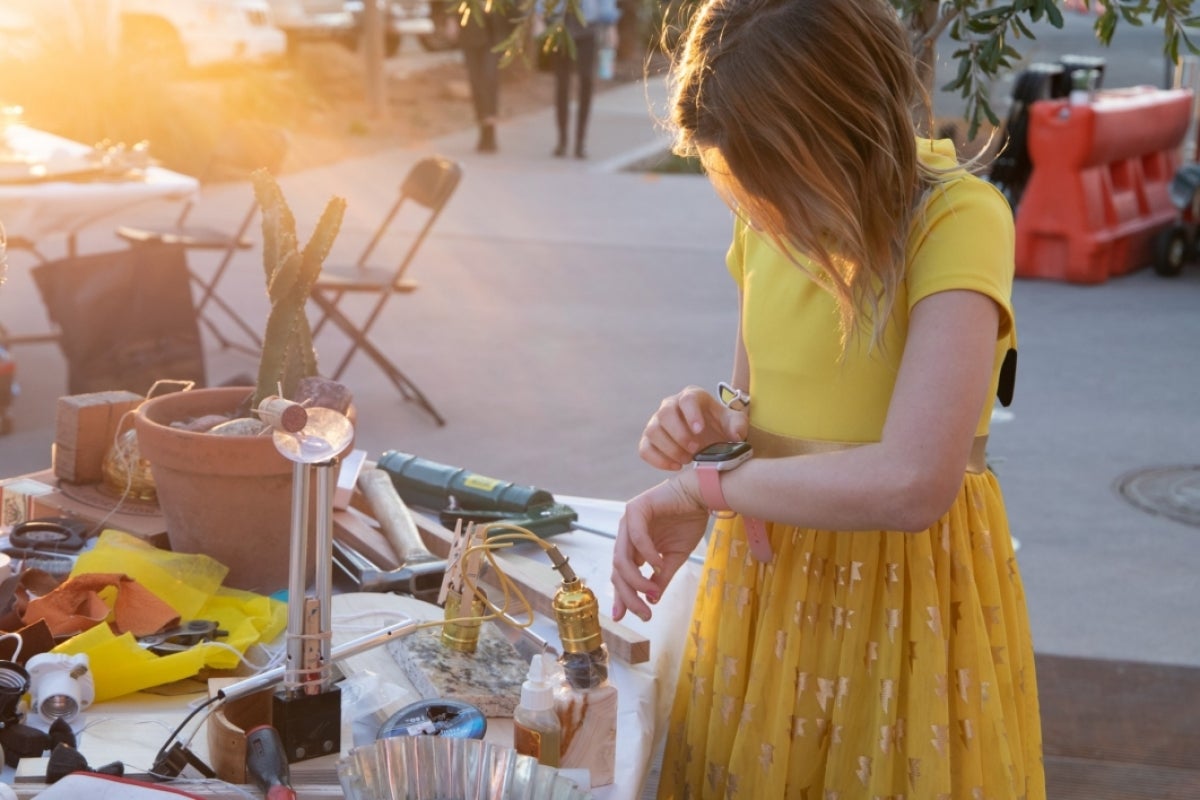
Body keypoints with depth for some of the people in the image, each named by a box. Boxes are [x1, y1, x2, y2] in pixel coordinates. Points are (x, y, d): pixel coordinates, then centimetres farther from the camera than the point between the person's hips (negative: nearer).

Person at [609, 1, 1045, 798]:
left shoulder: (957, 219, -22)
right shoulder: (772, 222, 0)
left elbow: (913, 483, -32)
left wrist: (705, 487, -23)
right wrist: (715, 423, -10)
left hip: (905, 592, -6)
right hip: (766, 575, 6)